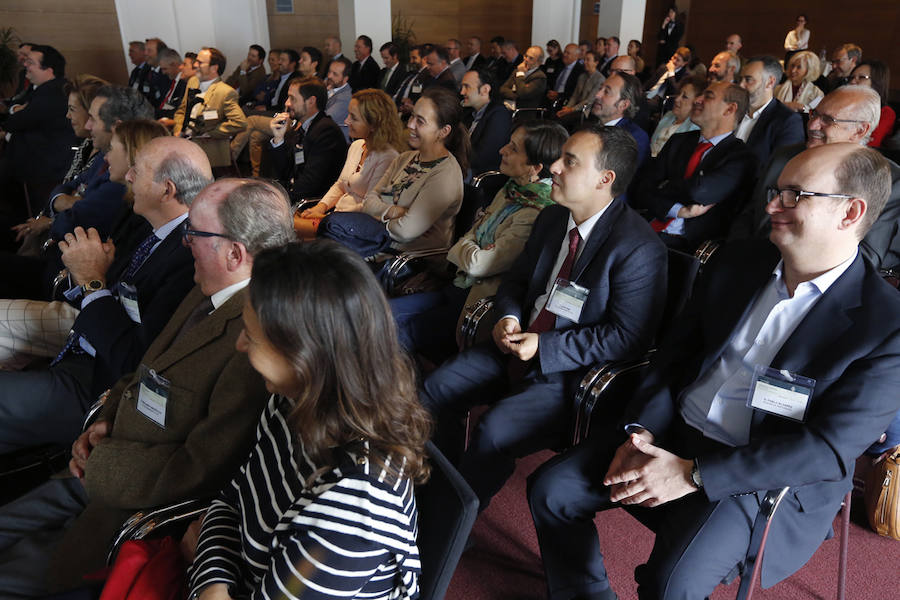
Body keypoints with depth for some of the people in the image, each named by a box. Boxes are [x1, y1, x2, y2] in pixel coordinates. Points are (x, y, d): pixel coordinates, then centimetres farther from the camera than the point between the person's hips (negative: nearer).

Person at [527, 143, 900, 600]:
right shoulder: (735, 263, 3)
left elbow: (832, 449, -18)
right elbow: (672, 357, 7)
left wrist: (693, 475, -22)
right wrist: (642, 432, -10)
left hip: (764, 479, -5)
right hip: (669, 435, 5)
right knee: (550, 489, -7)